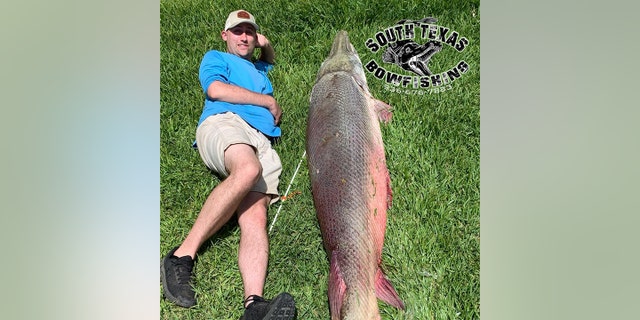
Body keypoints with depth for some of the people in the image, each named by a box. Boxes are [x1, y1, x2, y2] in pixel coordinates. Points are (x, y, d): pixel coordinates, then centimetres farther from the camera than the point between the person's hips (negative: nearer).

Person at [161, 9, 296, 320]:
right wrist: (269, 101, 7)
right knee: (248, 169, -41)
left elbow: (270, 60, 65)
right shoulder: (215, 58, 24)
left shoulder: (258, 70, 42)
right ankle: (181, 256, -34)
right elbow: (216, 89, 3)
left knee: (255, 215, -24)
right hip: (223, 122, -4)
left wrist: (266, 45, 40)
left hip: (262, 142, 5)